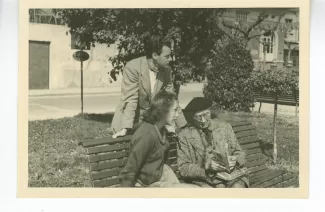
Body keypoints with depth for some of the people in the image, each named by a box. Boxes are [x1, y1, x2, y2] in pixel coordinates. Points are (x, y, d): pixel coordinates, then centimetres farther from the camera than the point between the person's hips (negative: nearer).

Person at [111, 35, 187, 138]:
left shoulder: (167, 70, -4)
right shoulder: (132, 67, -20)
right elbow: (130, 100, -23)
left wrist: (184, 127, -1)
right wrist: (125, 129, -31)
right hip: (132, 121, -4)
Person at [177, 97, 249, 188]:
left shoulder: (224, 126, 10)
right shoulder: (184, 135, 2)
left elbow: (239, 153, 15)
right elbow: (183, 168, -1)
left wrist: (234, 160, -8)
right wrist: (206, 167, -16)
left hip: (233, 175, 2)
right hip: (204, 181, -1)